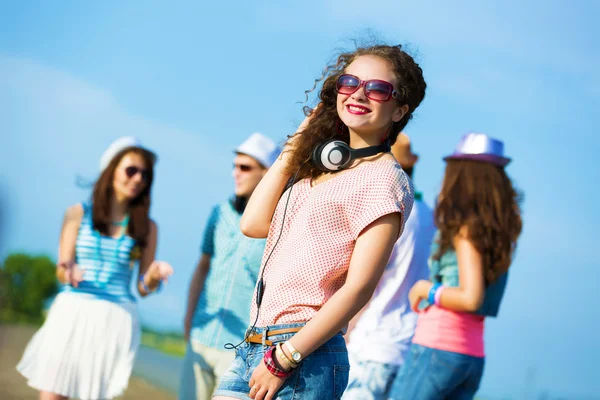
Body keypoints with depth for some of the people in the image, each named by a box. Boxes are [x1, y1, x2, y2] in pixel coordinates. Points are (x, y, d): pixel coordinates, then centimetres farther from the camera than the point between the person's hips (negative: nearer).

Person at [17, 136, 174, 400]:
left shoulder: (147, 227, 7)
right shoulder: (79, 214, 5)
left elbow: (143, 288, 6)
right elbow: (62, 271, 0)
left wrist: (153, 276, -17)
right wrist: (68, 273, -23)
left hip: (116, 320, 1)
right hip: (72, 314, 0)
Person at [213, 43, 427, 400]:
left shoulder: (383, 178, -6)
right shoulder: (318, 167, 18)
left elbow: (359, 287, -13)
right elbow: (253, 224, 8)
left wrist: (284, 358, -17)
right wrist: (294, 146, 12)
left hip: (304, 357, -7)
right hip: (254, 346, 7)